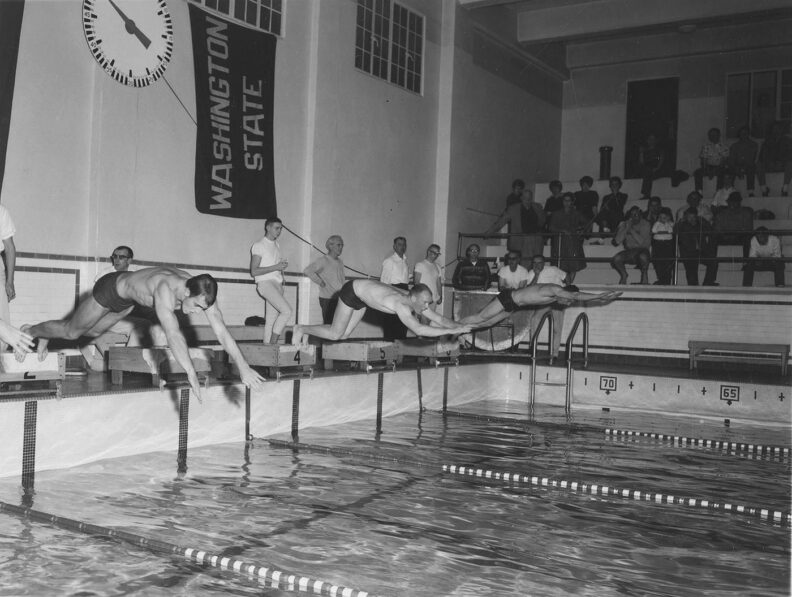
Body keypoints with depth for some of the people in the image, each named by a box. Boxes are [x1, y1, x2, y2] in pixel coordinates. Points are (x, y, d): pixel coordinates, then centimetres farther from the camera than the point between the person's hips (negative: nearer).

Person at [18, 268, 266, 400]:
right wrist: (191, 375, -63)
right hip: (111, 288, -7)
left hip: (127, 300, 7)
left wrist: (243, 367, -38)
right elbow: (173, 333, -56)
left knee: (93, 331, 25)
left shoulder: (202, 293, -28)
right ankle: (30, 331, 39)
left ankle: (45, 338, 51)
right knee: (71, 331, 11)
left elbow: (221, 330, -29)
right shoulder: (166, 289, -47)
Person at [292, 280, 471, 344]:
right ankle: (301, 329, 19)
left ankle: (305, 331, 27)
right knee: (335, 334, -2)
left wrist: (460, 326, -20)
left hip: (362, 296, 8)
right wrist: (452, 331, -51)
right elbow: (418, 330, -52)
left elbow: (438, 318, -7)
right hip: (352, 290, -8)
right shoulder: (401, 304, -40)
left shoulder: (415, 300, -15)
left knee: (343, 335, 12)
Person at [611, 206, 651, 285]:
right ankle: (623, 275, 5)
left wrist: (631, 230, -19)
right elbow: (617, 242, -7)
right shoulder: (623, 225, 4)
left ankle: (644, 274, -8)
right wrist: (626, 229, -16)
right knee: (616, 259, -25)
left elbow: (642, 242, -19)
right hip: (628, 251, 3)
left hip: (641, 250, -3)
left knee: (643, 256, -38)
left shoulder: (645, 225, -5)